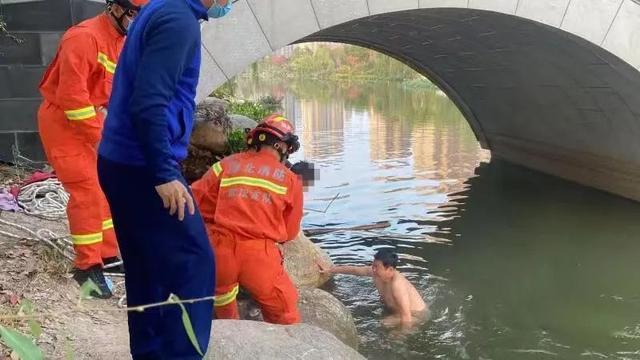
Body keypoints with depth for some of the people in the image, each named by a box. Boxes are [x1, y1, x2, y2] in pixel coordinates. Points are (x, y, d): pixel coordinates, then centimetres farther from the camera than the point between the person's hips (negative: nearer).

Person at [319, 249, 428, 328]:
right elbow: (354, 269, 0)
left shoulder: (397, 285, -39)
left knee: (384, 325, -25)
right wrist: (329, 270, 5)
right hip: (398, 308, 9)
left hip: (415, 314, -9)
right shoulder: (375, 272, -15)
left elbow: (406, 317, -39)